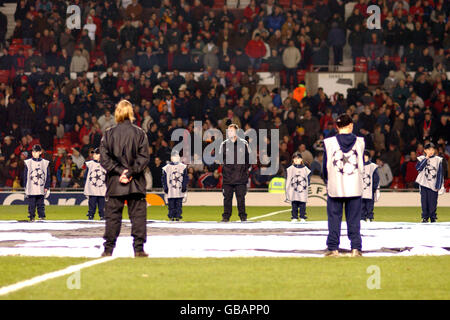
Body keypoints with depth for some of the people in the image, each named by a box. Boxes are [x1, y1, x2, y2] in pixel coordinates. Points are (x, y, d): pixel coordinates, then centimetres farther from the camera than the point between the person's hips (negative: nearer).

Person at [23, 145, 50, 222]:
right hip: (31, 189, -1)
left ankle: (41, 216, 8)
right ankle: (31, 217, 5)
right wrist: (26, 186, -2)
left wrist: (47, 187, 2)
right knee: (31, 204, -1)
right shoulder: (28, 163, 4)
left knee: (40, 203, 3)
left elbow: (48, 176, 8)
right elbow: (25, 175, 4)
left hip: (41, 189, 1)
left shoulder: (45, 163, 6)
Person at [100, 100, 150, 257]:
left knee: (112, 215, 6)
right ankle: (139, 248, 1)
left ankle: (108, 248, 7)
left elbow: (104, 158, -4)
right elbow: (144, 157, -6)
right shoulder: (140, 133, -1)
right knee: (138, 214, 4)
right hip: (136, 183, -1)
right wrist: (131, 173, -7)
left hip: (114, 183, 1)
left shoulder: (108, 133, 1)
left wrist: (119, 171, -6)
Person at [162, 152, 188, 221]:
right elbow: (164, 178, 9)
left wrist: (184, 186, 1)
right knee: (171, 204, -1)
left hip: (180, 189, 0)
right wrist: (165, 187, 1)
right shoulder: (166, 168, 6)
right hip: (170, 190, 0)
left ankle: (178, 216, 3)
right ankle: (171, 216, 6)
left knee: (179, 203, -2)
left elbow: (185, 178, 9)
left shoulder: (183, 167, 8)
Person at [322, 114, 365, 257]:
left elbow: (325, 166, 1)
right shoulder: (359, 142, 0)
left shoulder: (329, 143, -5)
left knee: (334, 219, 5)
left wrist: (327, 181, 16)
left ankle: (333, 248, 5)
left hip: (335, 187, -1)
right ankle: (356, 248, 4)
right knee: (354, 220, 6)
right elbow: (362, 166, 7)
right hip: (355, 188, 1)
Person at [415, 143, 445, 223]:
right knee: (424, 201, 0)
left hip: (433, 185, 0)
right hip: (424, 184, 0)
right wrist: (426, 158, -13)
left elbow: (440, 174, 5)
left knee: (433, 202, -2)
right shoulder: (421, 159, 5)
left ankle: (433, 217, 9)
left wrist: (439, 186, -2)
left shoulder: (438, 160, 4)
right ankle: (425, 217, 10)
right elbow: (418, 168, -13)